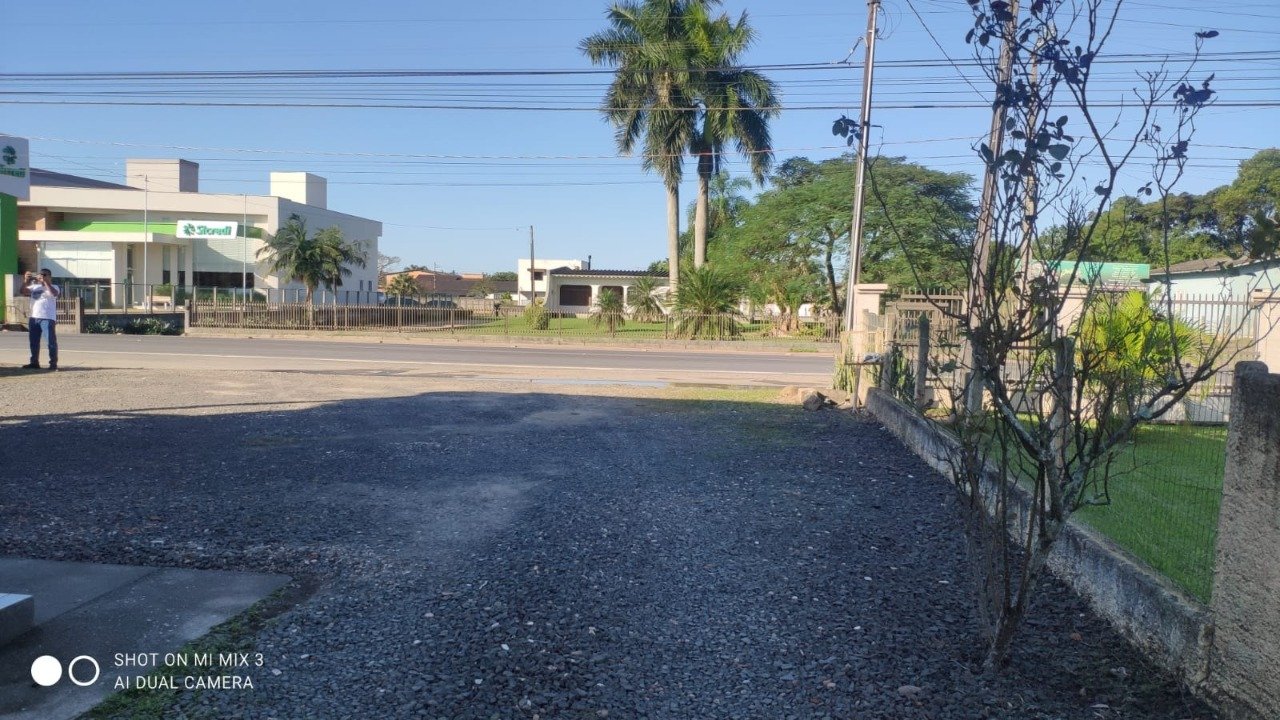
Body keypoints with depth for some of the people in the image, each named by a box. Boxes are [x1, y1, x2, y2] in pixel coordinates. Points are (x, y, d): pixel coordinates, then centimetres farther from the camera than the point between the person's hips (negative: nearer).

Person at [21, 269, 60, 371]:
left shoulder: (54, 287, 3)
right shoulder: (34, 287, 17)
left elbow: (54, 293, -19)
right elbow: (23, 291, 4)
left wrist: (45, 282, -21)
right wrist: (26, 281, -8)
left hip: (48, 319, -6)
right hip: (34, 318, 6)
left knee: (51, 342, -7)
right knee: (34, 342, 12)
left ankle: (53, 363, -3)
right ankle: (34, 362, 21)